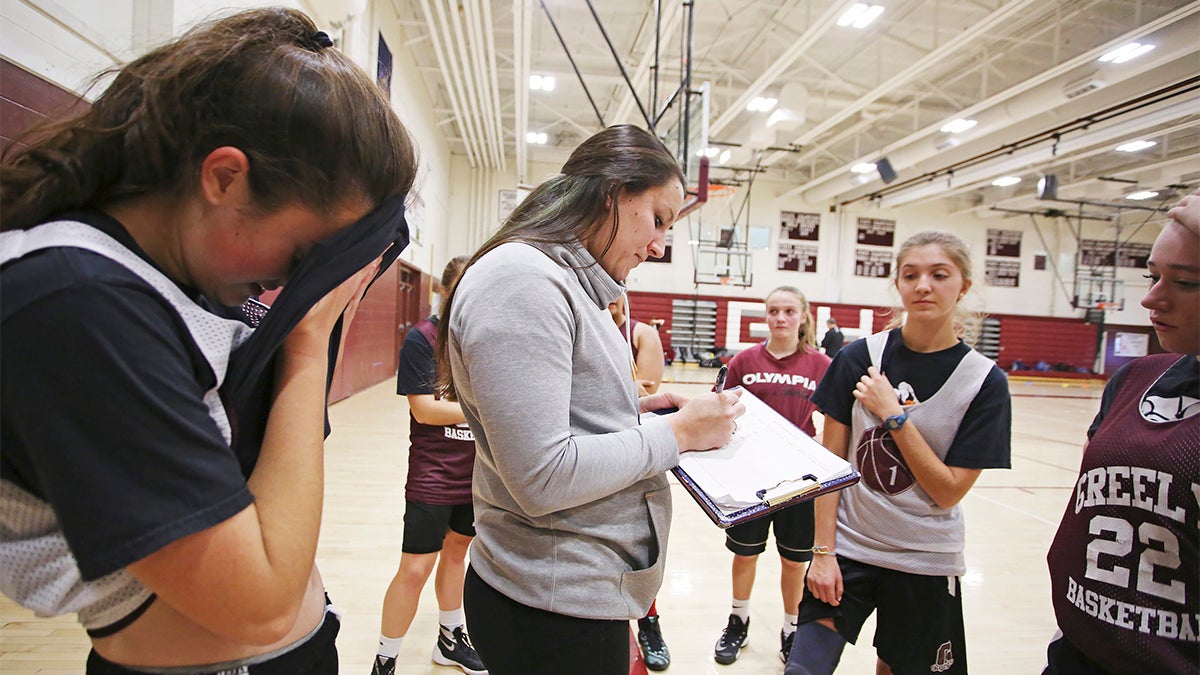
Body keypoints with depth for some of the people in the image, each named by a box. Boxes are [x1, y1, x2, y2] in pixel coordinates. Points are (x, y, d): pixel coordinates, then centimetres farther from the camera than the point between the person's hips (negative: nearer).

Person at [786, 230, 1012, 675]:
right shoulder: (859, 357, -7)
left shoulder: (984, 380, -8)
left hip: (925, 562, 0)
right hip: (848, 546, 0)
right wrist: (823, 551, -7)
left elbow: (948, 492, -11)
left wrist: (893, 414, -19)